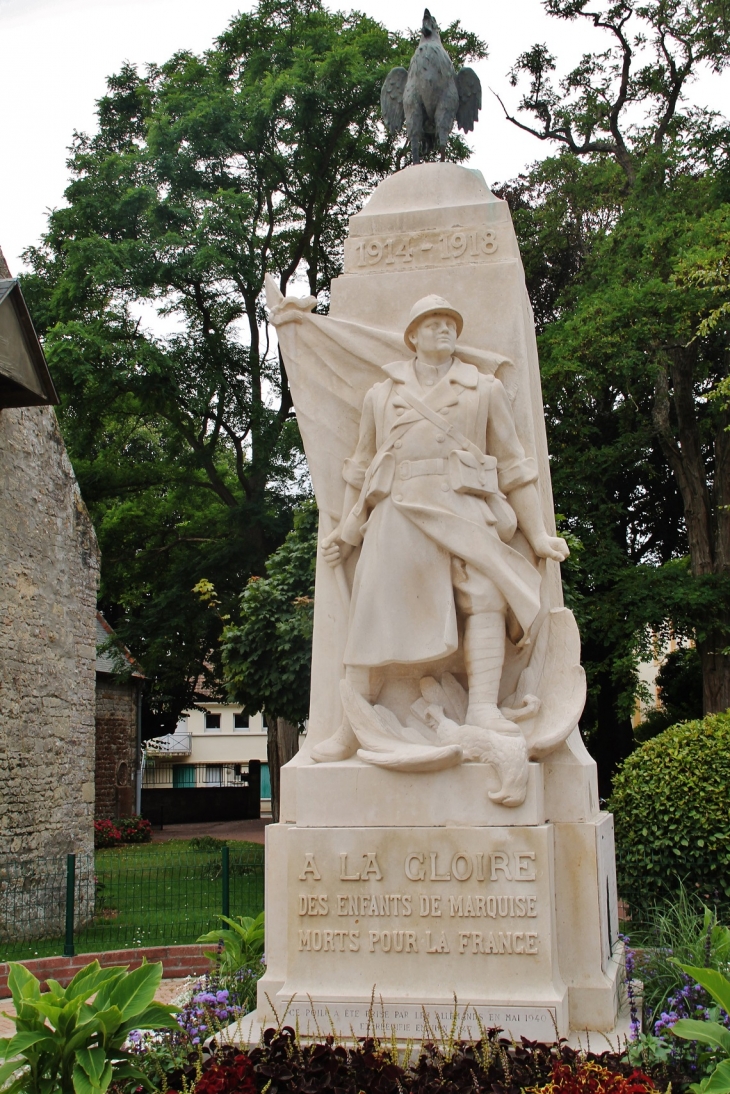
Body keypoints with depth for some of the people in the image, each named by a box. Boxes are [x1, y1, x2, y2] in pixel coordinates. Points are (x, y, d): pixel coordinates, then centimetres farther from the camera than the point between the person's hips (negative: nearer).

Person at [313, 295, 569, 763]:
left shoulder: (485, 389, 18)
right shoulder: (381, 395, 22)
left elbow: (513, 465, 15)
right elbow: (361, 469, 26)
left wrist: (538, 534, 10)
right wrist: (347, 532, 22)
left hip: (463, 512, -1)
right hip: (397, 514, 1)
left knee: (485, 591, -26)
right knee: (376, 616, -6)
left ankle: (484, 711, -32)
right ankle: (352, 731, 1)